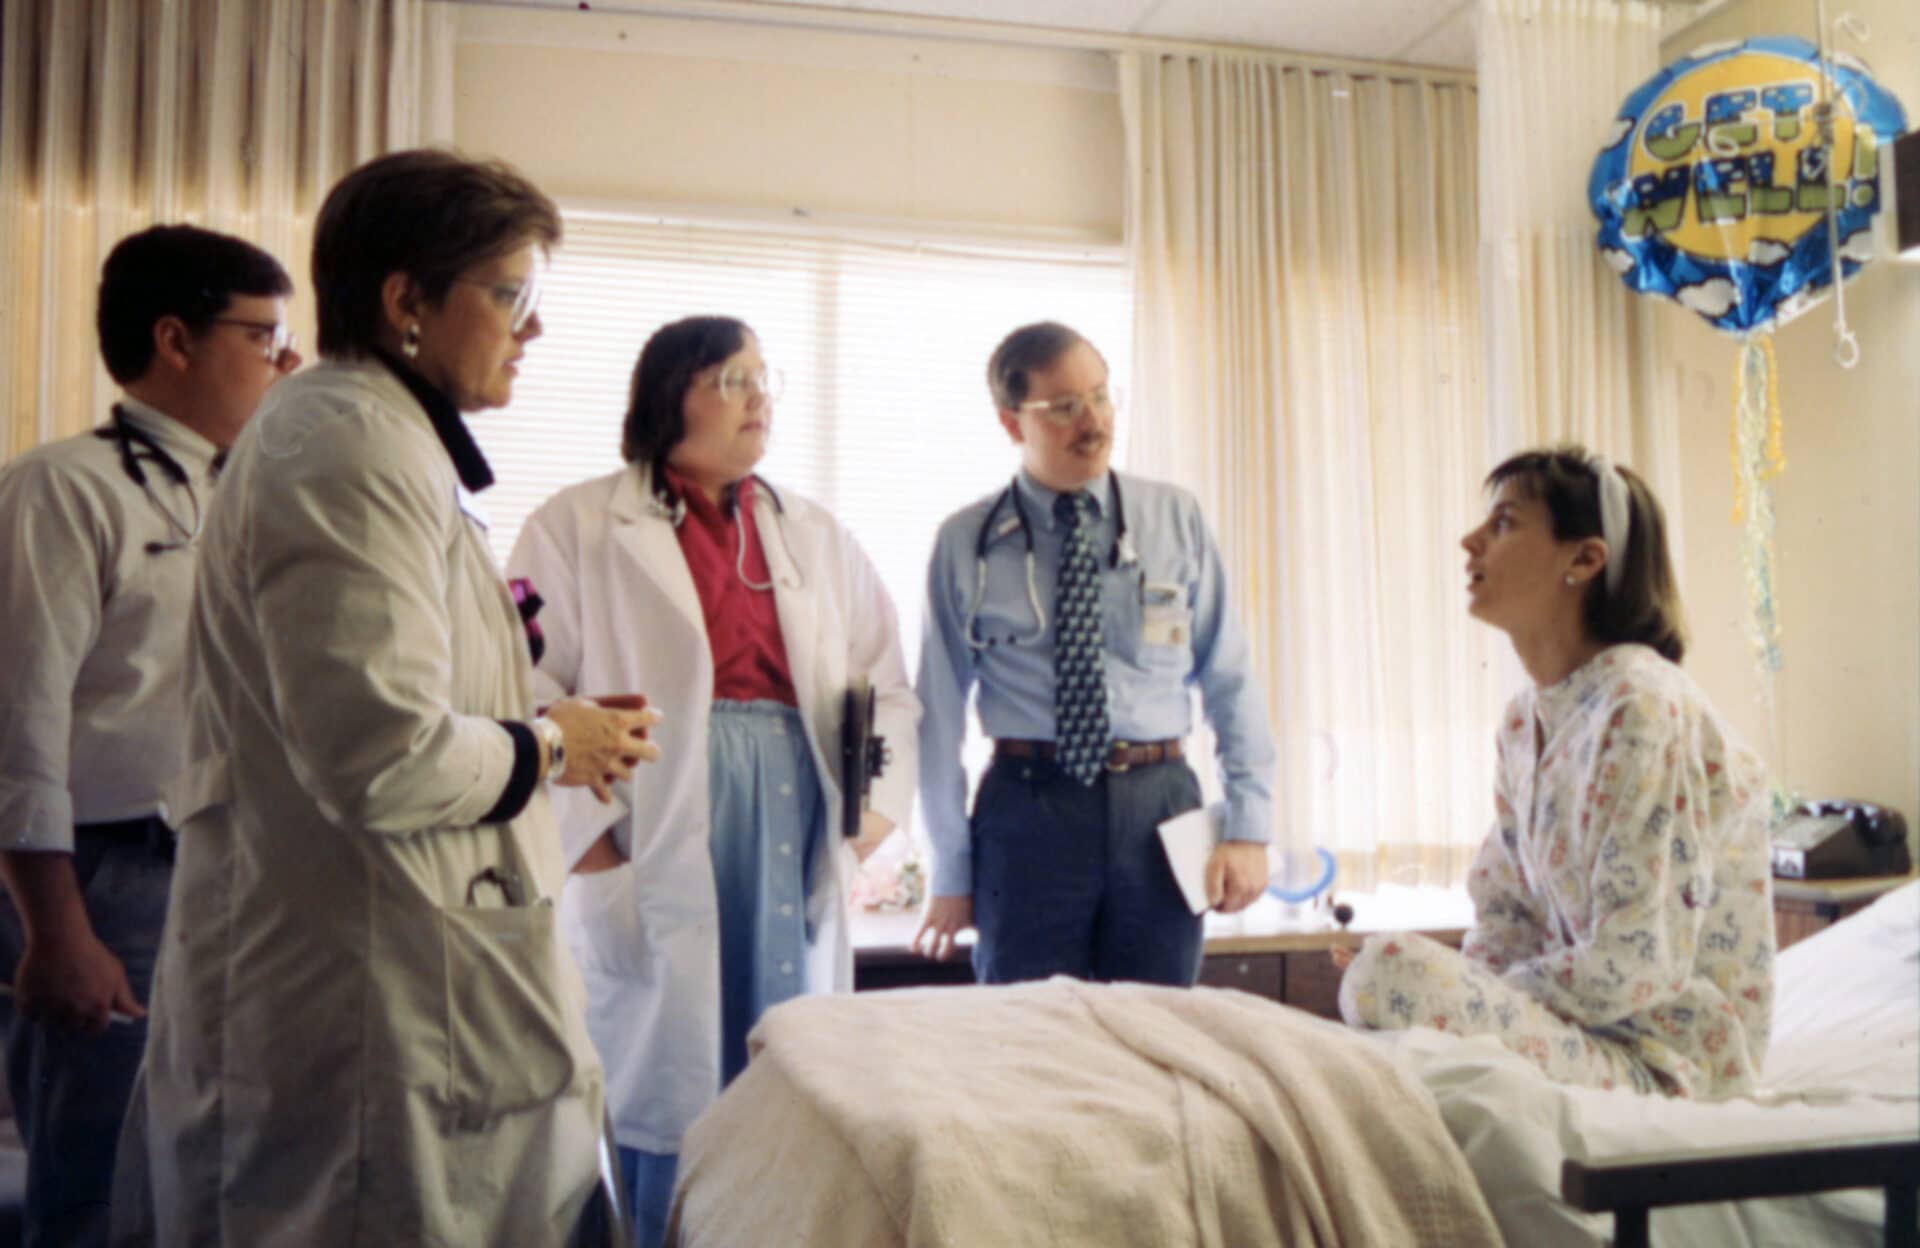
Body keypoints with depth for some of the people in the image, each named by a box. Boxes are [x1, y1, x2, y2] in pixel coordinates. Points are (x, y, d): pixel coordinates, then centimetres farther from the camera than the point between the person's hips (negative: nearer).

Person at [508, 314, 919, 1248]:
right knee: (662, 1095, 0)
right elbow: (526, 689, -6)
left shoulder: (815, 537, 17)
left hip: (794, 837, 5)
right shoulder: (580, 526, 1)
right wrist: (583, 836, -12)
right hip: (654, 845, -4)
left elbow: (887, 686, 16)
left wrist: (877, 806, 3)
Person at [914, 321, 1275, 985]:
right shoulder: (967, 542, 1)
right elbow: (941, 711, 3)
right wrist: (952, 873, 3)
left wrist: (1250, 828, -2)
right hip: (1028, 808, -1)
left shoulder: (1175, 519, 5)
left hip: (1159, 805, 2)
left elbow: (1230, 678, 5)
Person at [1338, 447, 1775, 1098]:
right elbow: (1504, 920, 10)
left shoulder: (1641, 707, -18)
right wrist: (1462, 989, -9)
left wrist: (1458, 997, -13)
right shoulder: (1526, 720, 10)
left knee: (1391, 971, -27)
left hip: (1667, 1053, -8)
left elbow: (1634, 966, -22)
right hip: (1583, 1022, 8)